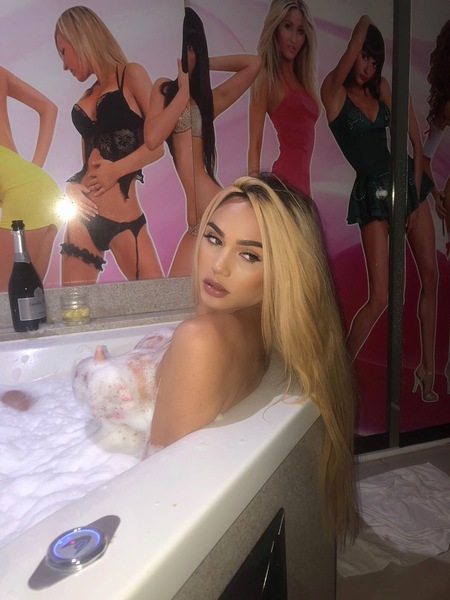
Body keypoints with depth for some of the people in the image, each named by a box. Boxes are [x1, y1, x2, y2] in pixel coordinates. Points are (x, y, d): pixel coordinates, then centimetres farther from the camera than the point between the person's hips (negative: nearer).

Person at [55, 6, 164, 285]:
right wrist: (73, 186, -1)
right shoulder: (86, 99, 18)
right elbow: (89, 161, 18)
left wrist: (116, 170, -11)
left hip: (125, 219, -5)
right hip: (84, 215, 5)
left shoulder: (131, 74, 3)